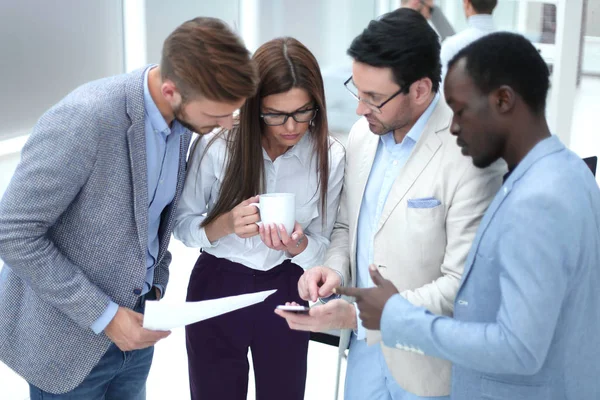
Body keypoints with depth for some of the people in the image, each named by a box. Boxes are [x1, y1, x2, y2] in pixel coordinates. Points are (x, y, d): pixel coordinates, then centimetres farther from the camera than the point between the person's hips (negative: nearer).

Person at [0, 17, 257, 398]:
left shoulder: (182, 121, -5)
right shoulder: (84, 118, -27)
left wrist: (157, 286, 1)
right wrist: (103, 316, -21)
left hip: (133, 321, 6)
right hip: (66, 335, -6)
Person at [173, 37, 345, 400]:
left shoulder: (330, 156, -12)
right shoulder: (217, 146, -17)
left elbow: (322, 247, -4)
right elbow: (182, 224, -6)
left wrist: (296, 244, -27)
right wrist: (226, 224, -27)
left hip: (285, 294, 1)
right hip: (217, 291, -1)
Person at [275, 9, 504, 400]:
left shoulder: (469, 153, -22)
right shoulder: (363, 135, -1)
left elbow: (462, 284, -21)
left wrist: (358, 316, -24)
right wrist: (334, 268, -8)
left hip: (427, 363, -5)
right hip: (364, 344, 6)